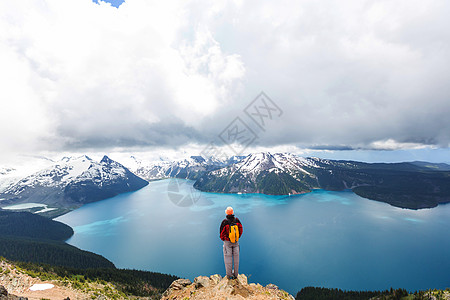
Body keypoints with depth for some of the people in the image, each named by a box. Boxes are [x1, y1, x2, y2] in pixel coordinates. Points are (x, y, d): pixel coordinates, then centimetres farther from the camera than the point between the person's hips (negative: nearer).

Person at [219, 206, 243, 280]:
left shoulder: (225, 221, -19)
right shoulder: (237, 220, -9)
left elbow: (222, 232, -9)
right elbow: (241, 230, 2)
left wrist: (223, 239, 11)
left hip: (227, 242, -3)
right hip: (236, 241, 3)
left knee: (228, 258, 9)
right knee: (236, 258, 14)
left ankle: (229, 275, 18)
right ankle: (235, 274, 26)